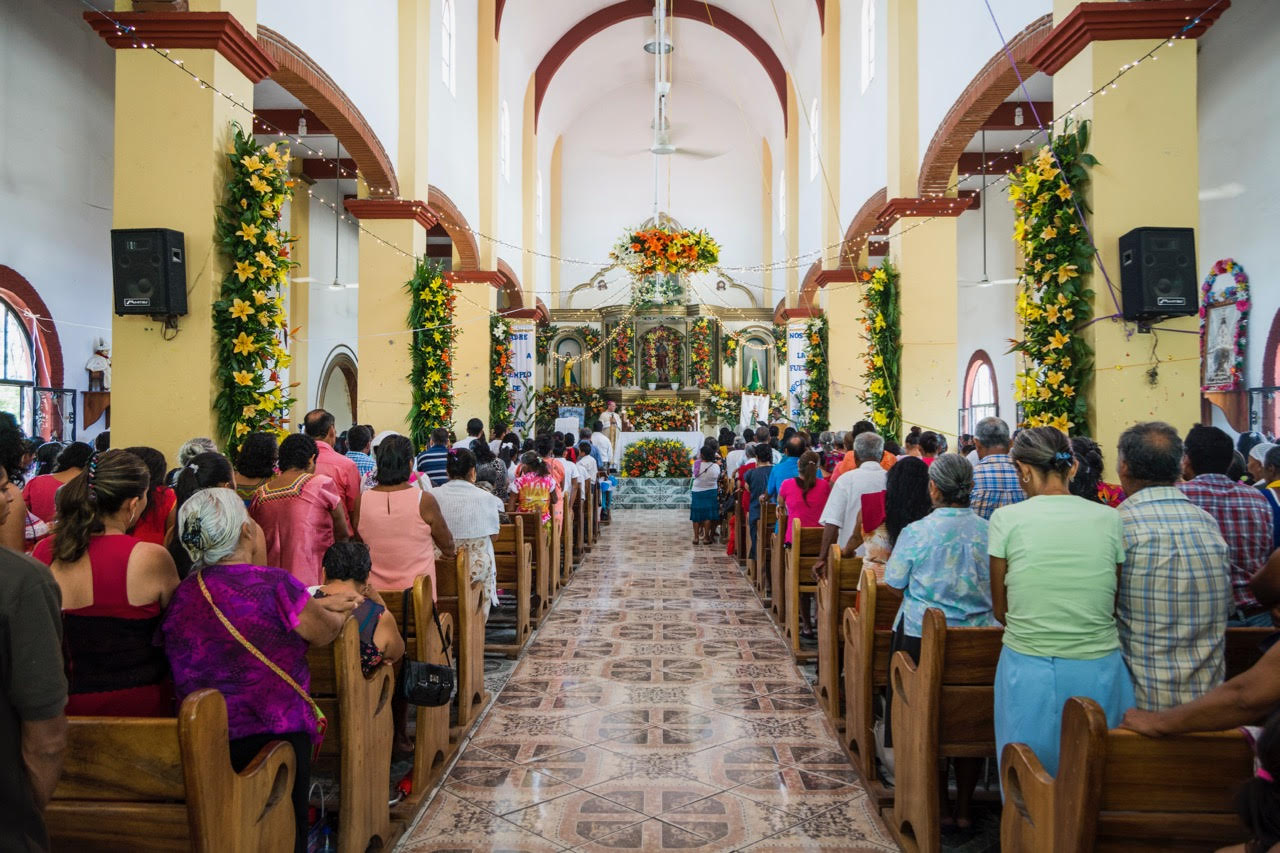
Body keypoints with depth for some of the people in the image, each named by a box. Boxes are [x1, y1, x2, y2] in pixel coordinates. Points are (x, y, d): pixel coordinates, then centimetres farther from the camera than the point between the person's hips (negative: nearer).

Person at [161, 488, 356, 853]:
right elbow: (324, 633, -4)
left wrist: (321, 604, 16)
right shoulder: (274, 585, -20)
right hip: (275, 737, -5)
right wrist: (343, 612, 17)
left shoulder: (180, 598, -3)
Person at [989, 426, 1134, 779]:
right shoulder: (1110, 519, -2)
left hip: (1028, 674, -2)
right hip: (1100, 673, 2)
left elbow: (1001, 610, 0)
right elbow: (1115, 607, 6)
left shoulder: (1006, 519, -8)